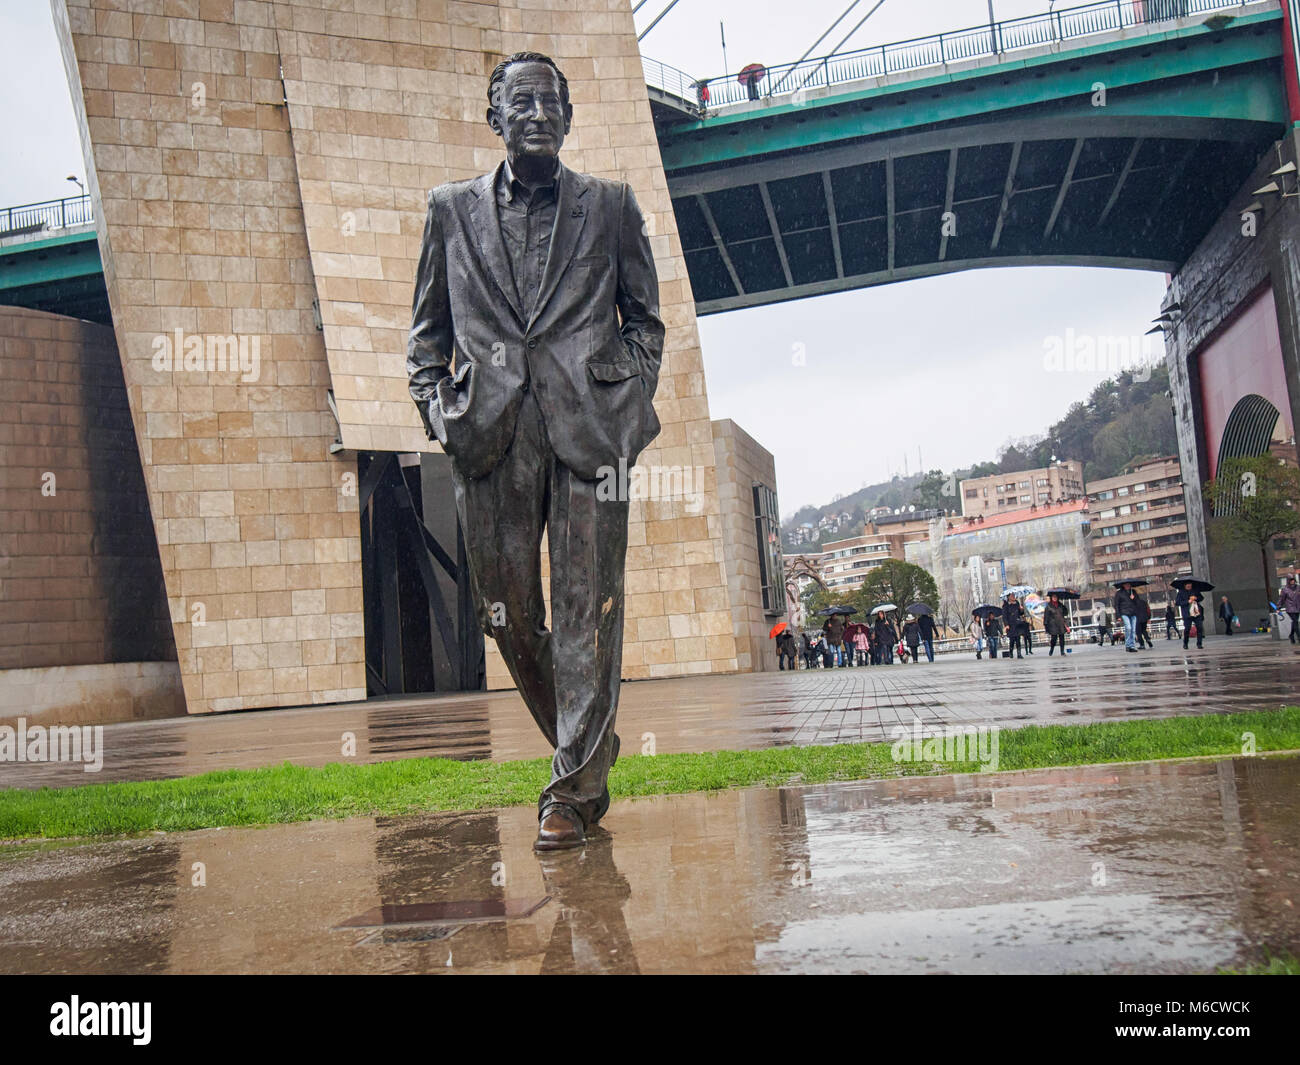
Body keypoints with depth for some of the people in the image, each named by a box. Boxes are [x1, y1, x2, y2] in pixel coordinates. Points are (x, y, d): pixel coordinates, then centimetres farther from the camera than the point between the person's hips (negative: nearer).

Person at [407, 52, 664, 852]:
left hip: (589, 426, -2)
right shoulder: (452, 209, 17)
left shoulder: (611, 205, 14)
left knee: (586, 608, -5)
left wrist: (630, 404, 1)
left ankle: (574, 791, 4)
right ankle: (589, 751, 26)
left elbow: (645, 318, 15)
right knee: (508, 611, 5)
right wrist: (437, 410, 3)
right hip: (492, 433, 2)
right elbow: (428, 329, 18)